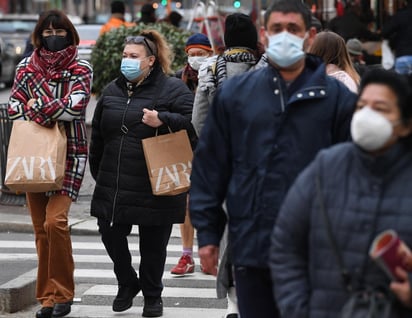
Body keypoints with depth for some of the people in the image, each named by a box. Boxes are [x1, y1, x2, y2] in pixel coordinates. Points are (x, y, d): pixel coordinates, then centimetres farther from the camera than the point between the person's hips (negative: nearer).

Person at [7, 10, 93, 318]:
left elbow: (75, 107, -14)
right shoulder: (26, 67, 10)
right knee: (41, 228, 3)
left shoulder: (80, 69, 0)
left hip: (69, 155, -4)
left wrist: (36, 106, -8)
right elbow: (14, 107, 4)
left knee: (55, 221, -20)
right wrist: (52, 111, -9)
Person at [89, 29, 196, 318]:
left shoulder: (172, 89, -4)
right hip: (114, 185, 5)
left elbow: (194, 122, -14)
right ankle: (127, 283, 26)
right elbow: (98, 137, 19)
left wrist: (163, 120, -26)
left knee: (153, 243, 4)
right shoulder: (112, 91, 12)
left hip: (154, 186, -4)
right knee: (110, 233, 2)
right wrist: (98, 172, 19)